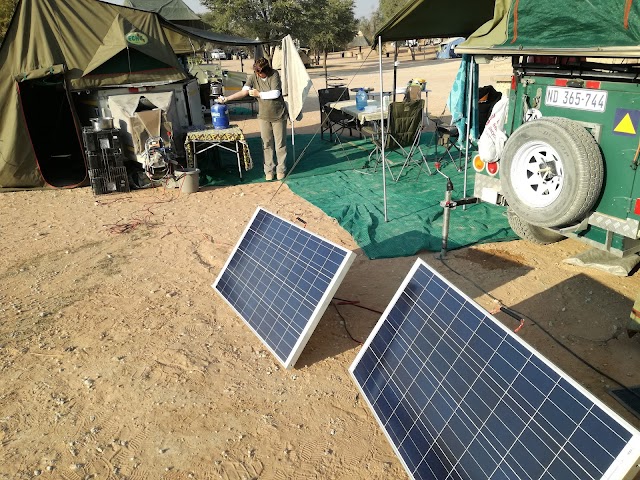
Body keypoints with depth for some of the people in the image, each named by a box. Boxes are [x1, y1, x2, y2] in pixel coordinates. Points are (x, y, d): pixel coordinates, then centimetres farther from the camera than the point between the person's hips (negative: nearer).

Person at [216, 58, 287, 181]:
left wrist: (259, 94, -15)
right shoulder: (253, 77, -4)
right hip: (264, 116, 3)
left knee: (280, 143, 3)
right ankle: (269, 169, 15)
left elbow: (275, 94, -21)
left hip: (278, 115, -3)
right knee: (267, 143, 5)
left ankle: (281, 169, 15)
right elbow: (244, 92, -14)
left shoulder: (274, 74, -12)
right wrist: (226, 98, -25)